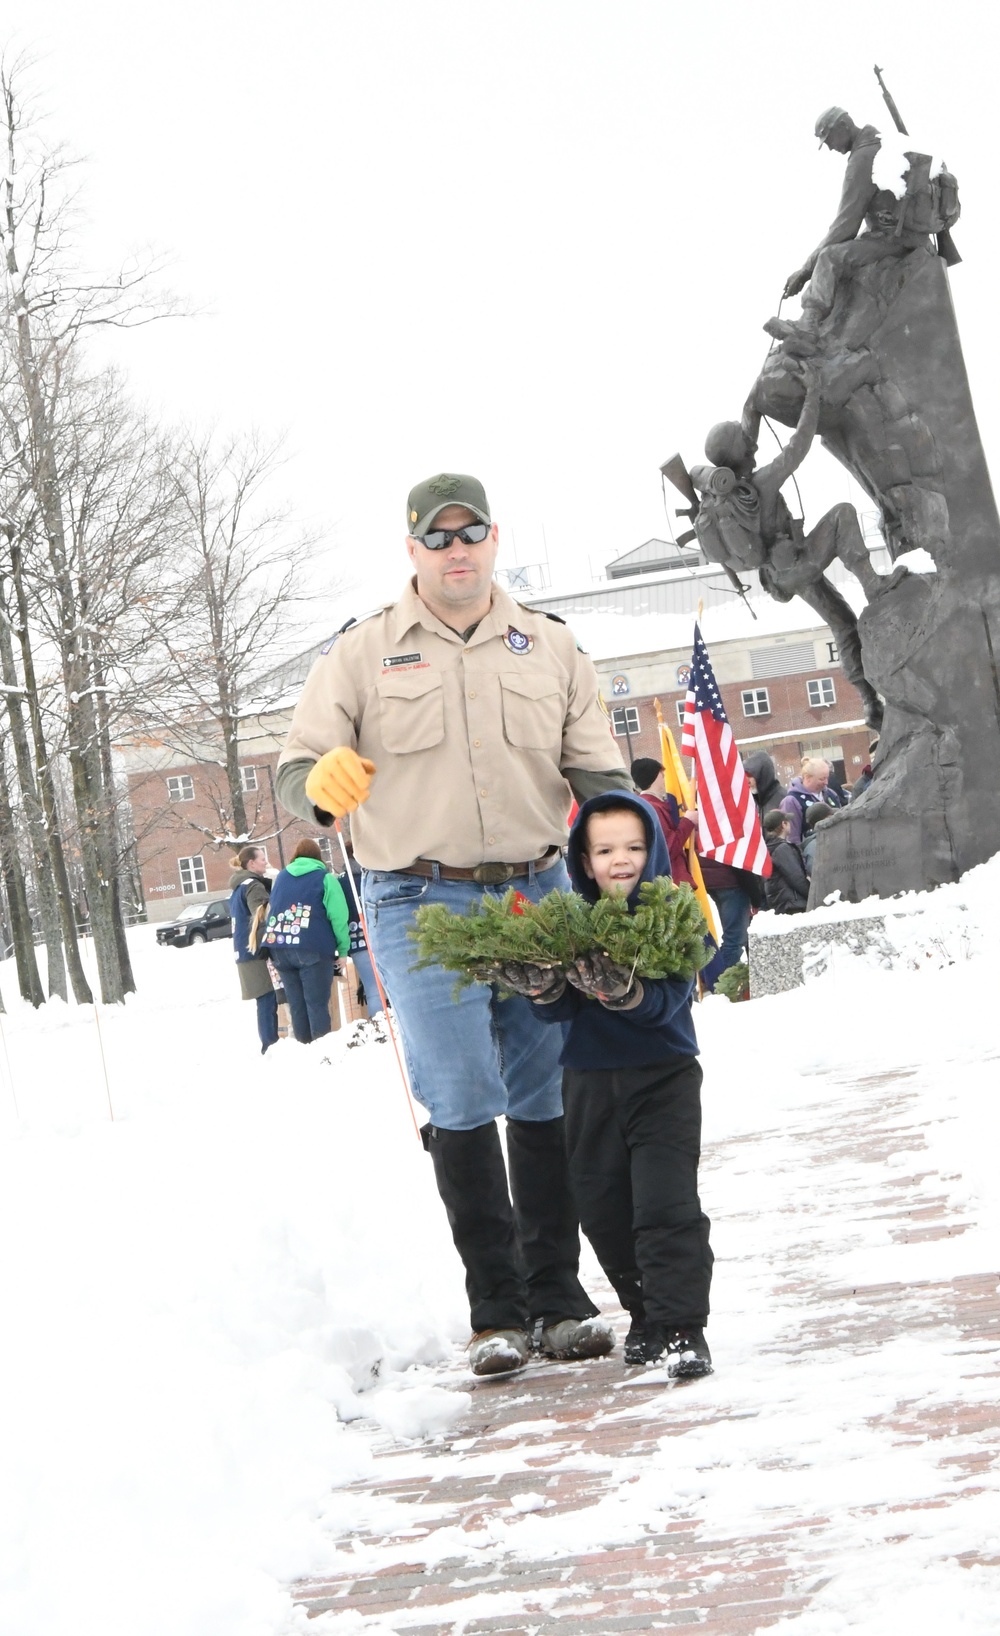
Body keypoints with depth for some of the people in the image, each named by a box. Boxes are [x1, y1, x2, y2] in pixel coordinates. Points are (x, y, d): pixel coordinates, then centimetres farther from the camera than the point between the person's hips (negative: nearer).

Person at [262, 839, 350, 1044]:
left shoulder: (280, 877, 20)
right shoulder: (325, 878, 4)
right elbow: (338, 917, -3)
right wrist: (343, 948, 1)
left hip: (279, 947, 4)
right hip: (313, 949, -4)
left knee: (296, 1004, 9)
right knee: (317, 1003, -5)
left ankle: (304, 1046, 11)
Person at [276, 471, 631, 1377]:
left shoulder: (550, 647, 12)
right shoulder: (363, 652, 5)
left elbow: (600, 776, 14)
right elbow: (297, 768, 2)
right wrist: (322, 780, -22)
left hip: (539, 895, 2)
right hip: (422, 904, -2)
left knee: (548, 1099, 5)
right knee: (462, 1105, -8)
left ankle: (558, 1299, 14)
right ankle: (496, 1310, -1)